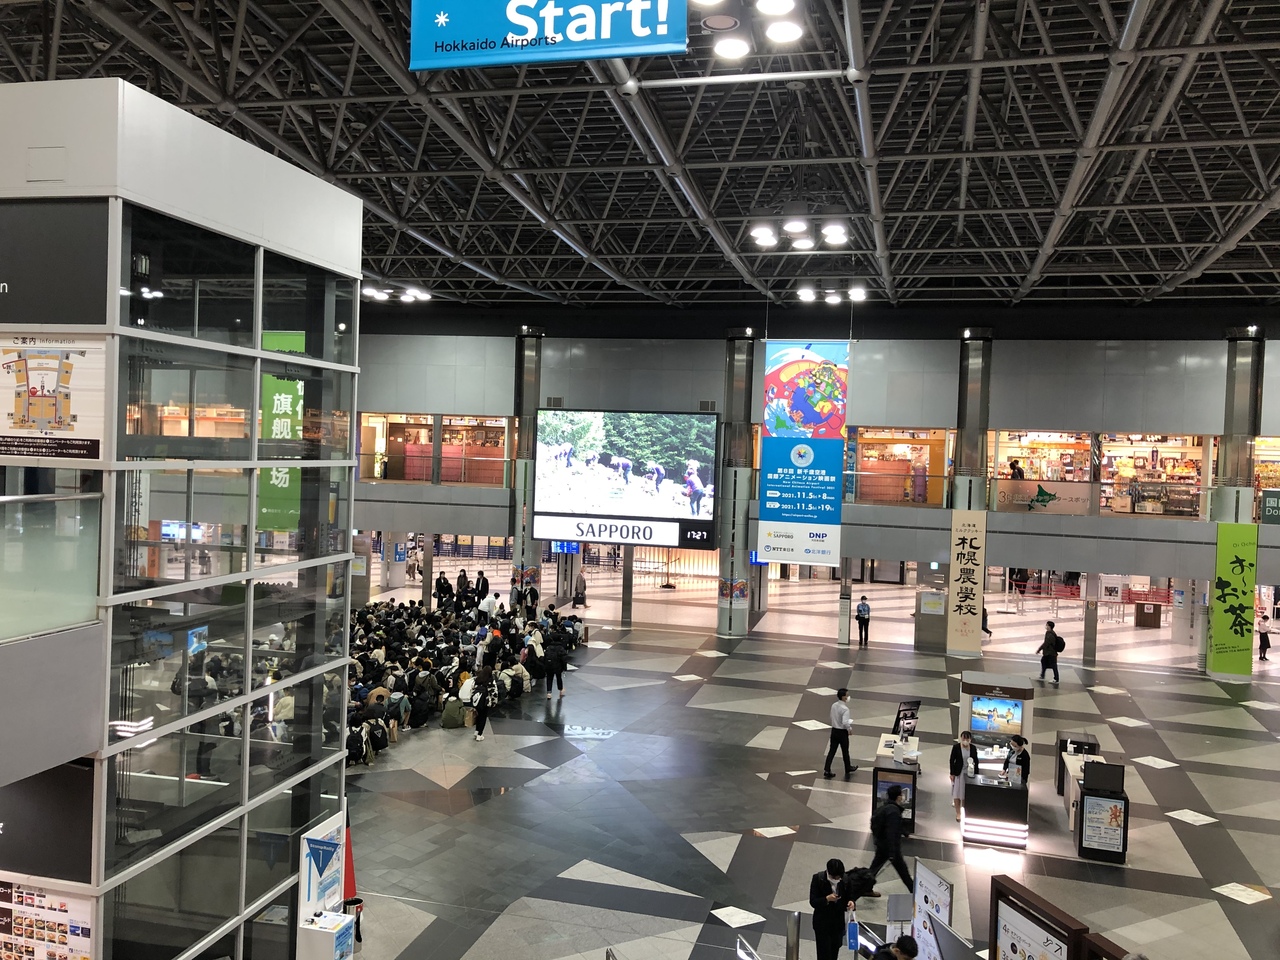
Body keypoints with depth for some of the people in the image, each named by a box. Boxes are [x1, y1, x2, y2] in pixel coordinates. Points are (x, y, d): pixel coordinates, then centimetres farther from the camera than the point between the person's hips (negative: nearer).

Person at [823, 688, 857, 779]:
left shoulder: (833, 705, -1)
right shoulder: (845, 709, -24)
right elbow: (845, 723, -29)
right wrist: (850, 728, -9)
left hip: (834, 730, 6)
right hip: (842, 732, -6)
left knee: (831, 751, 9)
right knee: (845, 752, 15)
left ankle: (826, 770, 6)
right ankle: (848, 770, 34)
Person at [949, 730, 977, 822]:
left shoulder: (973, 748, -3)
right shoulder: (956, 747, -10)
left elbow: (976, 761, 5)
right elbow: (952, 760, -5)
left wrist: (976, 773, 4)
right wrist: (952, 773, -7)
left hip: (969, 773, 2)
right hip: (958, 773, -2)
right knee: (957, 793, 5)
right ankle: (958, 813, 17)